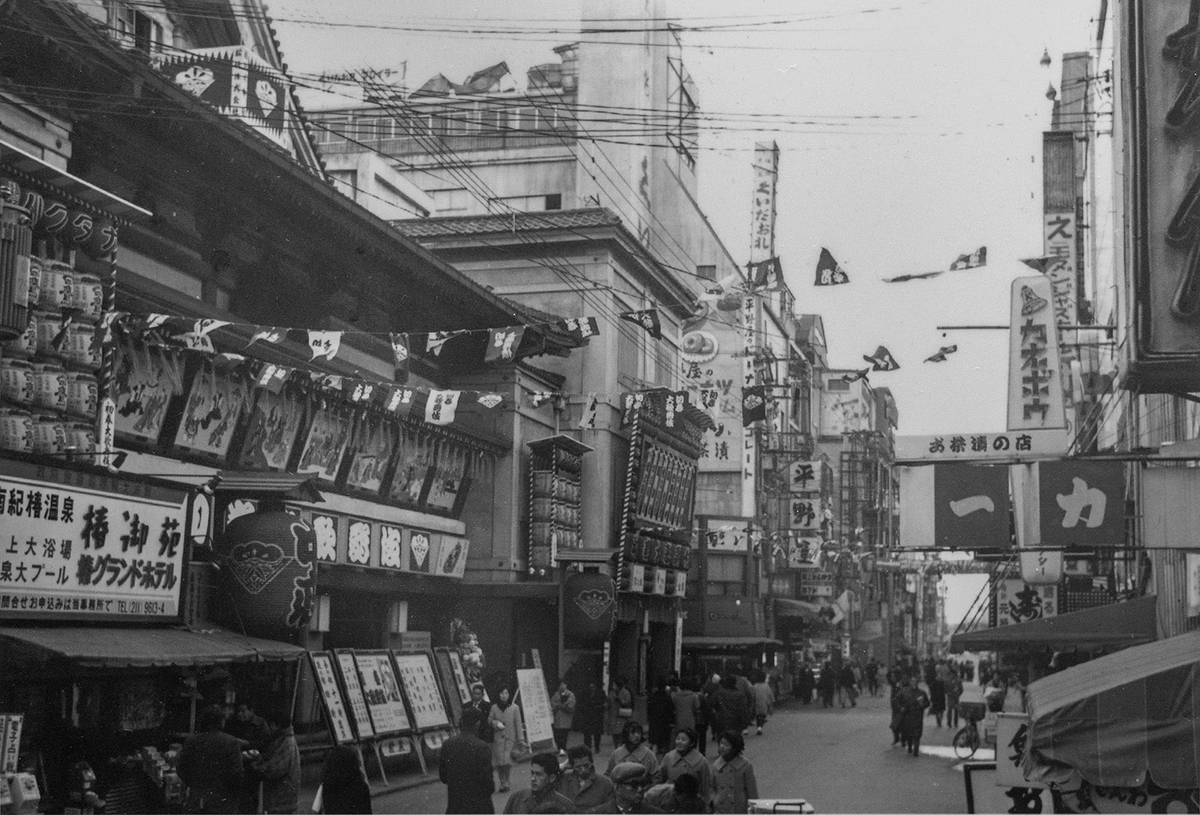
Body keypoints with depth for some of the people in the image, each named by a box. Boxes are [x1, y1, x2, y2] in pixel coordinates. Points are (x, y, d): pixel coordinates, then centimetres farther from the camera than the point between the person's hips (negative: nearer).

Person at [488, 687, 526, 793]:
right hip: (497, 738, 2)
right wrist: (496, 723, -11)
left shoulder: (514, 708, 1)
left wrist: (521, 739, -1)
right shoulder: (494, 707, 5)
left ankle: (506, 782, 6)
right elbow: (489, 721, 10)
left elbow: (518, 724, 2)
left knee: (507, 761, -11)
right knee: (499, 761, -1)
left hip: (510, 738, -2)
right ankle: (502, 782, 14)